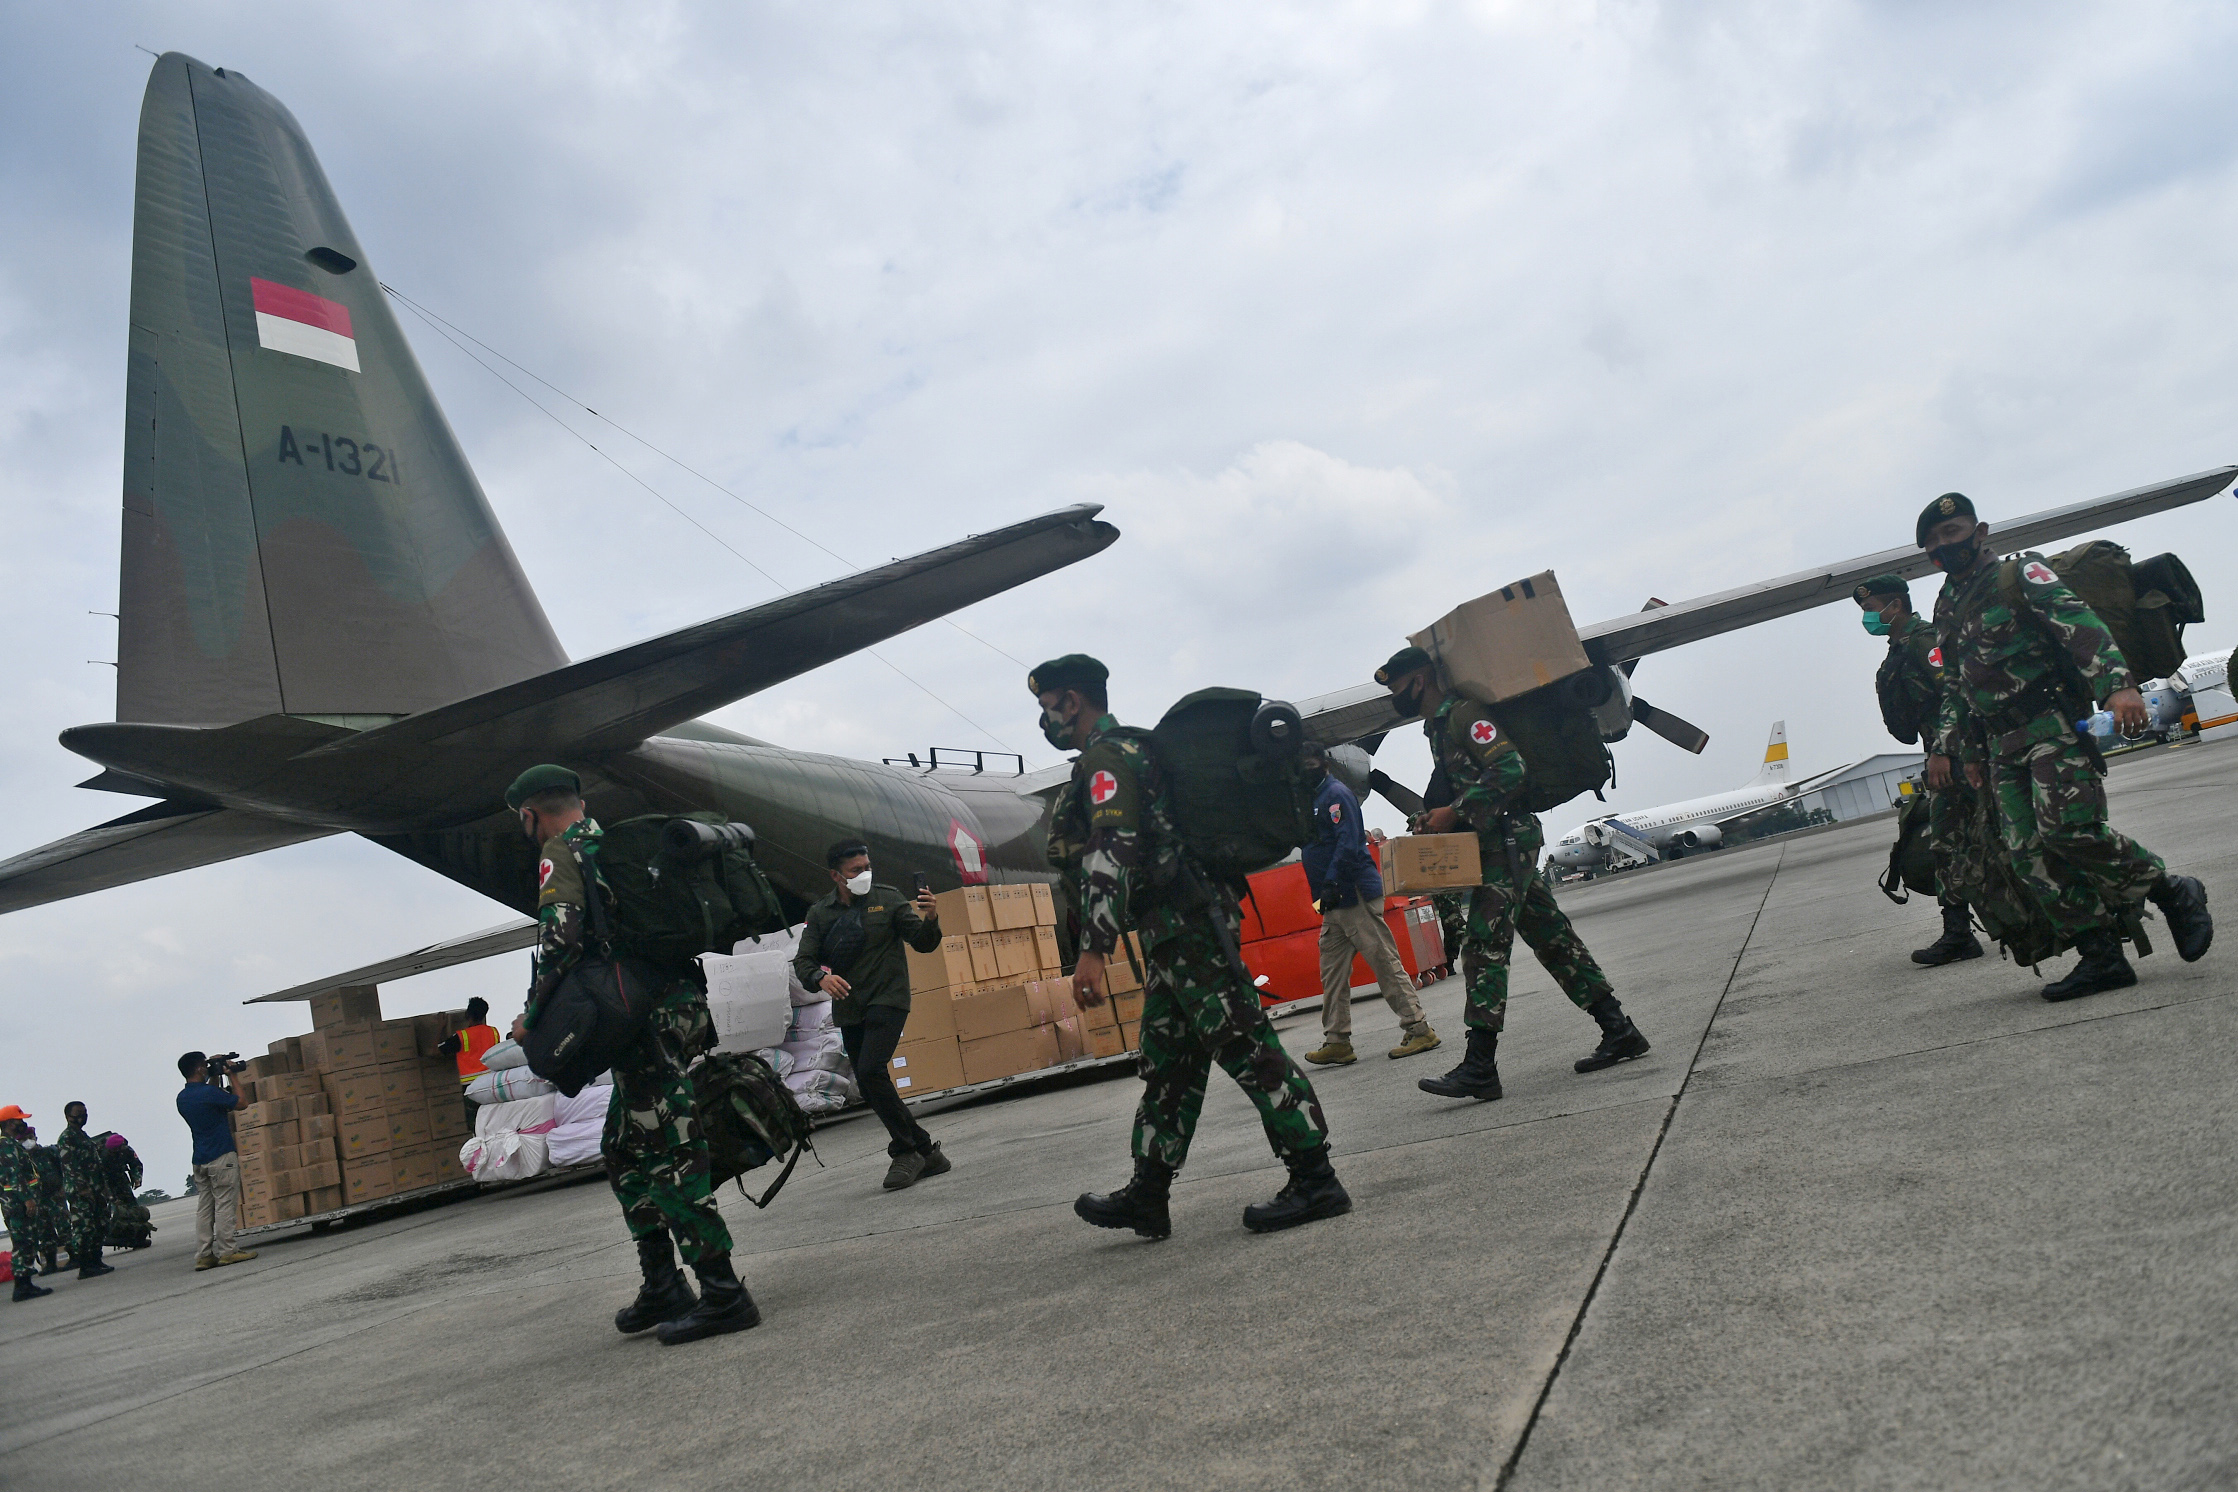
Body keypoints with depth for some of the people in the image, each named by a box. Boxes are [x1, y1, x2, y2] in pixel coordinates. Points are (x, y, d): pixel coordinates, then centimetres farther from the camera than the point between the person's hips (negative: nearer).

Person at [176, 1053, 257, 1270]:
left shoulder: (183, 1097, 9)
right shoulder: (209, 1093, -15)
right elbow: (240, 1102, -5)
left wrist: (215, 1078, 21)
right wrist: (231, 1076, 3)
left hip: (199, 1160, 8)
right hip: (221, 1156, -8)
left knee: (204, 1207, 7)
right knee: (225, 1203, -4)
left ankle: (203, 1254, 5)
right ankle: (227, 1251, -4)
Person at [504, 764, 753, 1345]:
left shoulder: (560, 851, -2)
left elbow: (561, 933, -16)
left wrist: (533, 1013, -6)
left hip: (647, 1019, -9)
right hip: (685, 1006, 9)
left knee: (669, 1156, -8)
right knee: (624, 1150, 18)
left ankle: (723, 1296, -8)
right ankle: (662, 1287, 21)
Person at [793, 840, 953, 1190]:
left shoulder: (887, 899, 1)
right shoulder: (820, 914, 8)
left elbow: (923, 944, 0)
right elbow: (803, 961, 2)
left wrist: (930, 920, -22)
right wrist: (821, 978, -20)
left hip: (887, 1000, -5)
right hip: (848, 1009, 5)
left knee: (871, 1071, -22)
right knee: (869, 1087, 6)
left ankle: (907, 1152, -10)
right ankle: (926, 1152, 17)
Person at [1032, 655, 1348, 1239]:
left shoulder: (1106, 757, -10)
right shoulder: (1128, 749, 23)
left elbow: (1112, 855, -22)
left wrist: (1093, 949, -25)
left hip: (1183, 927, -11)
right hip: (1176, 929, 11)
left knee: (1245, 1046, -9)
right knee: (1166, 1063, 12)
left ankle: (1317, 1182, -5)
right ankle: (1147, 1196, 19)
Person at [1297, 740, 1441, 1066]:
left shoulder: (1336, 794, -8)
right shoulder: (1311, 800, 20)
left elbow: (1348, 843, -19)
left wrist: (1330, 883, -25)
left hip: (1356, 894, -10)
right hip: (1334, 903, 10)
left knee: (1385, 962, -8)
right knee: (1332, 972, 8)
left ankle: (1419, 1030, -5)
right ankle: (1337, 1041, 11)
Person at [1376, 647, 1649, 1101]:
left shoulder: (1463, 712, -11)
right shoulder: (1438, 726, 20)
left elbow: (1510, 770, -21)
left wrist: (1454, 812, -21)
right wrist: (1436, 818, 10)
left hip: (1509, 839, -10)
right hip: (1499, 846, 10)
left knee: (1483, 947, -14)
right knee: (1553, 940, 11)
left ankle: (1480, 1067, -16)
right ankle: (1619, 1031, 15)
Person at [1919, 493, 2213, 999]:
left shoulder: (2018, 573, 0)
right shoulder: (1946, 612, 21)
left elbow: (2080, 623, -15)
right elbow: (1954, 691, 28)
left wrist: (2117, 685, -29)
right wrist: (1949, 749, 18)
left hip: (2053, 726, -7)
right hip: (2002, 747, 7)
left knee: (2068, 829, -23)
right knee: (2030, 853, -5)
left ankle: (2173, 893, 0)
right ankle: (2102, 957, -1)